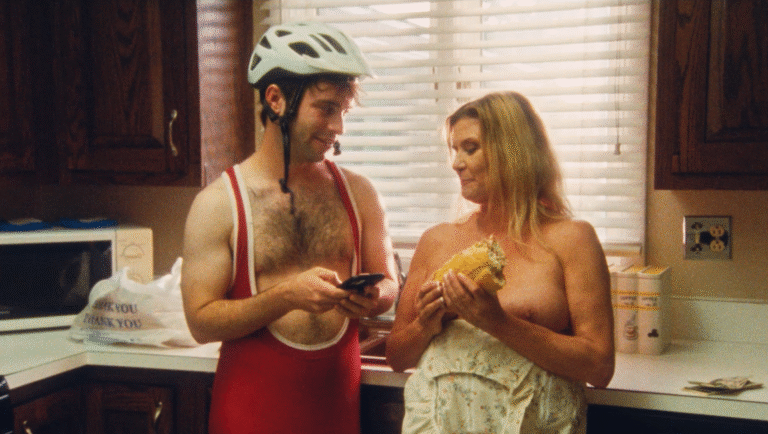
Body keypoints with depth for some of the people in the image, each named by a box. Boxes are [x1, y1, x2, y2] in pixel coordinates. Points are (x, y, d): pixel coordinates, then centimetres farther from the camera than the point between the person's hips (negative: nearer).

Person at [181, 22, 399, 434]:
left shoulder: (358, 192, 2)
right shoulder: (217, 203, -7)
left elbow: (388, 283, 11)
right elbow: (201, 322, -10)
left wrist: (373, 298, -12)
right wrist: (287, 295, -23)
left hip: (338, 400, 3)